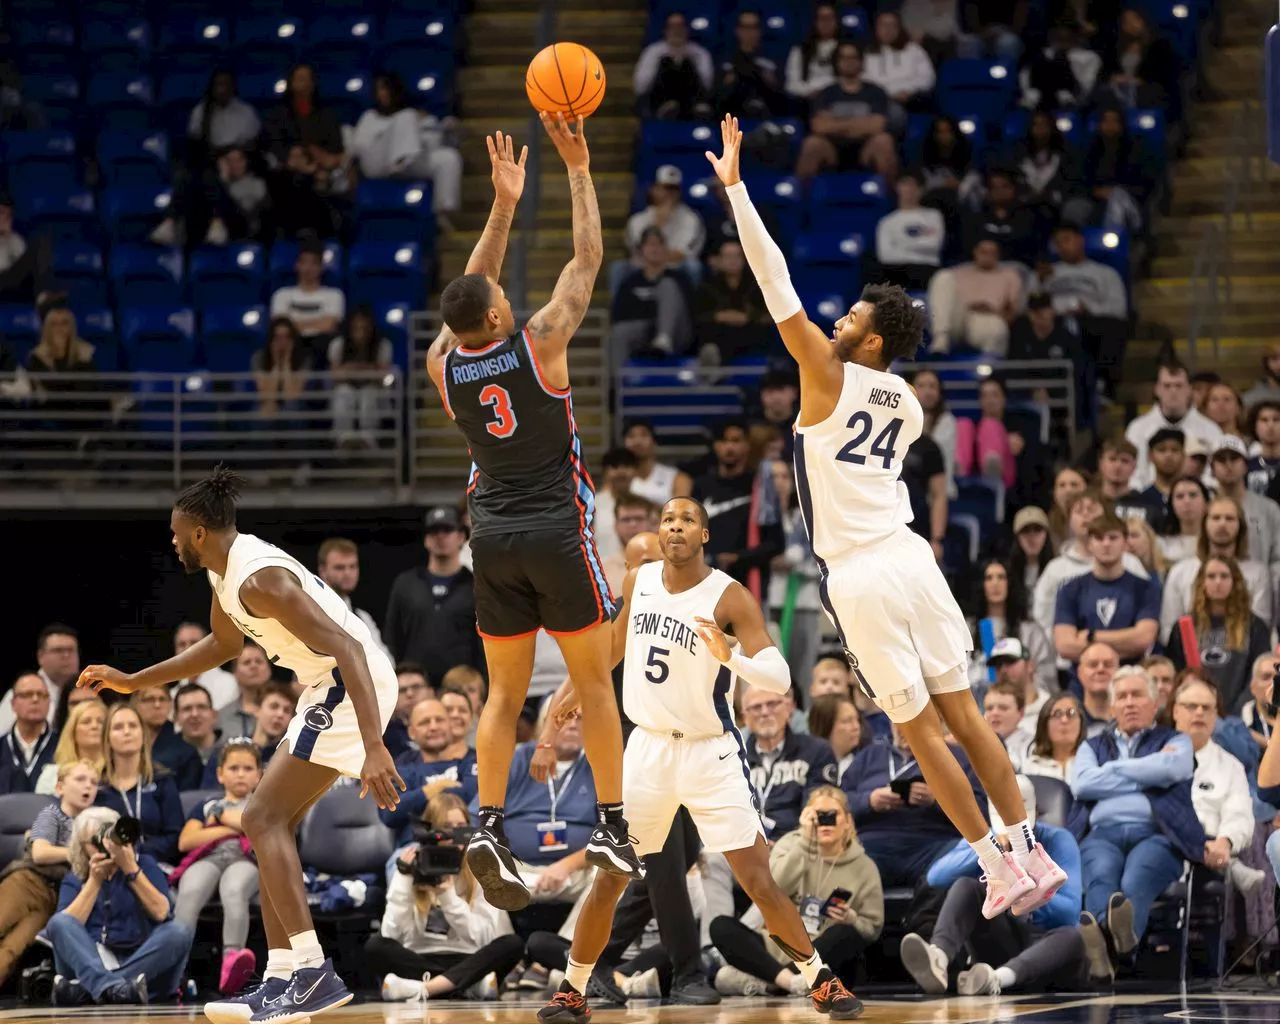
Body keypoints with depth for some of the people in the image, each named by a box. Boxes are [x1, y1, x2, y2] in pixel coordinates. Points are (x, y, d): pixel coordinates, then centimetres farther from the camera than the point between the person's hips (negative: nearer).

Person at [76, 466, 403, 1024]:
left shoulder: (258, 579, -21)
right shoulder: (225, 571, 12)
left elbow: (345, 647, -28)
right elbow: (224, 644, 34)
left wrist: (373, 748, -37)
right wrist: (134, 682, 34)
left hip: (355, 685, -10)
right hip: (332, 688, 10)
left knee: (263, 818, -12)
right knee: (271, 823, 11)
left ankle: (314, 972, -18)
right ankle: (282, 977, 8)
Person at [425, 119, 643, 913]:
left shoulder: (443, 365, 0)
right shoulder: (538, 342, -11)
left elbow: (473, 287, 17)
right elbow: (589, 258, -3)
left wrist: (504, 204, 21)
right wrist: (578, 169, 5)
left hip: (493, 536, 4)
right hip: (558, 531, -4)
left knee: (505, 693, 9)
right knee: (595, 682, 6)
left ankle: (489, 826, -6)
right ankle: (612, 827, 4)